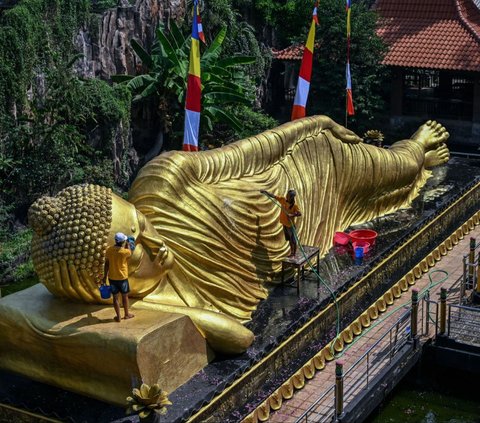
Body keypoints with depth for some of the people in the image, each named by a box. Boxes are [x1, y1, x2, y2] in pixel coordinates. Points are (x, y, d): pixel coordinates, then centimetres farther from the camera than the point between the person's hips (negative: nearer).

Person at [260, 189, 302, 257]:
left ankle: (294, 254, 18)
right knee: (289, 239, 20)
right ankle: (291, 252, 36)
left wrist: (292, 215, -50)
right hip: (284, 223, 6)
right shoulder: (283, 200, -8)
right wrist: (265, 192, -18)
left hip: (290, 225, -6)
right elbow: (273, 196, -8)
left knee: (293, 240, 5)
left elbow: (299, 213, -34)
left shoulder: (294, 206, -22)